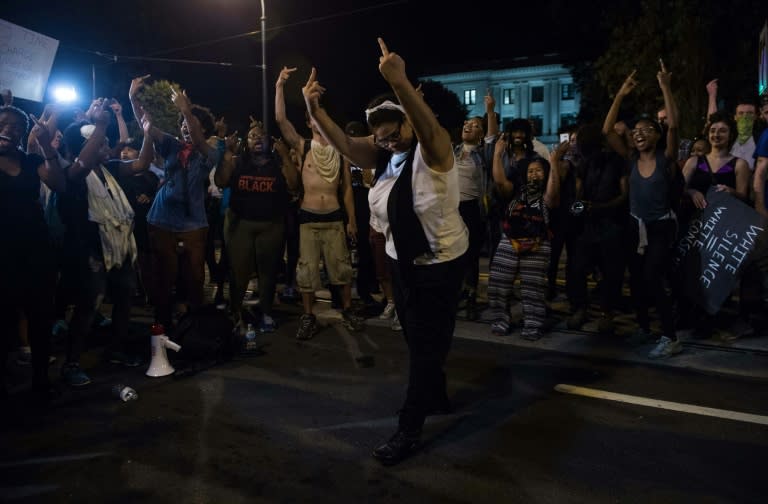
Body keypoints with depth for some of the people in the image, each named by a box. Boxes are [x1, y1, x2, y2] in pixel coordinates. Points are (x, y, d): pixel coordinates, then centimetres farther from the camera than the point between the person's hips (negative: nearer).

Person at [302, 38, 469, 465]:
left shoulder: (433, 150, -19)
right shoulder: (383, 153, 1)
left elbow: (428, 125, -41)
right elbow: (344, 144, -12)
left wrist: (400, 82, -57)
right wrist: (314, 109, -28)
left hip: (439, 264, -8)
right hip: (403, 261, 8)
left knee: (428, 344, 2)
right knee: (417, 339, 21)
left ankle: (410, 429, 11)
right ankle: (436, 396, 44)